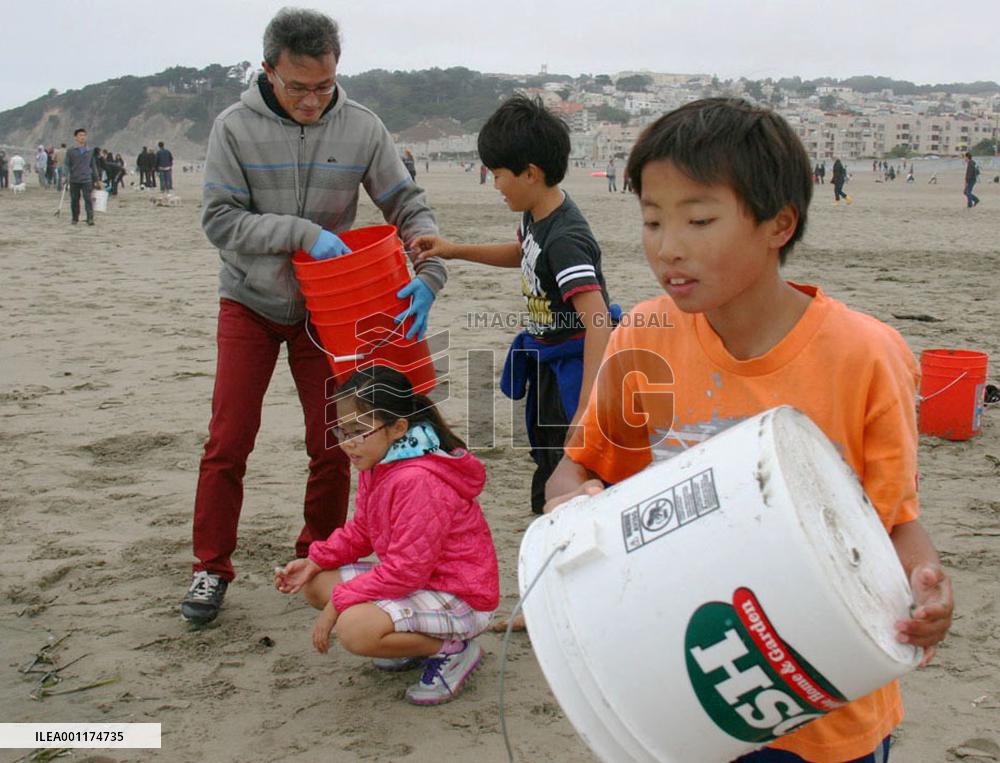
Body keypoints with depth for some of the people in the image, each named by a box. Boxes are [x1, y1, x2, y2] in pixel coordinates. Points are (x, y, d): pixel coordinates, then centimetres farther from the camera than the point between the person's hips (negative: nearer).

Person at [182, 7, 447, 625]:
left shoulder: (362, 128, -9)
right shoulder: (236, 127, -12)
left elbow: (410, 208, -7)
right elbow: (220, 219, -17)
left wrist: (429, 277, -24)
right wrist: (304, 232, -28)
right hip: (251, 303, -1)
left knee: (333, 444, 5)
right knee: (229, 442, -1)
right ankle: (211, 569, 14)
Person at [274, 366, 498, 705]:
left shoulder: (420, 480, -28)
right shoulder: (376, 464, 3)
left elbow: (406, 570, -28)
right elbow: (360, 531, 14)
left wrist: (337, 603, -22)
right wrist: (314, 561, -1)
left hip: (458, 597, -11)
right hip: (415, 580, 11)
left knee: (354, 628, -31)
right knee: (315, 584, 6)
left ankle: (452, 650, -8)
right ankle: (414, 640, 10)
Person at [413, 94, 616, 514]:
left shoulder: (565, 239, -29)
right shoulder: (536, 213, -1)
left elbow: (598, 322, -36)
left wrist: (586, 411, -41)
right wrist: (454, 250, 15)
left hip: (576, 365, -10)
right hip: (545, 363, 10)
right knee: (548, 472, 22)